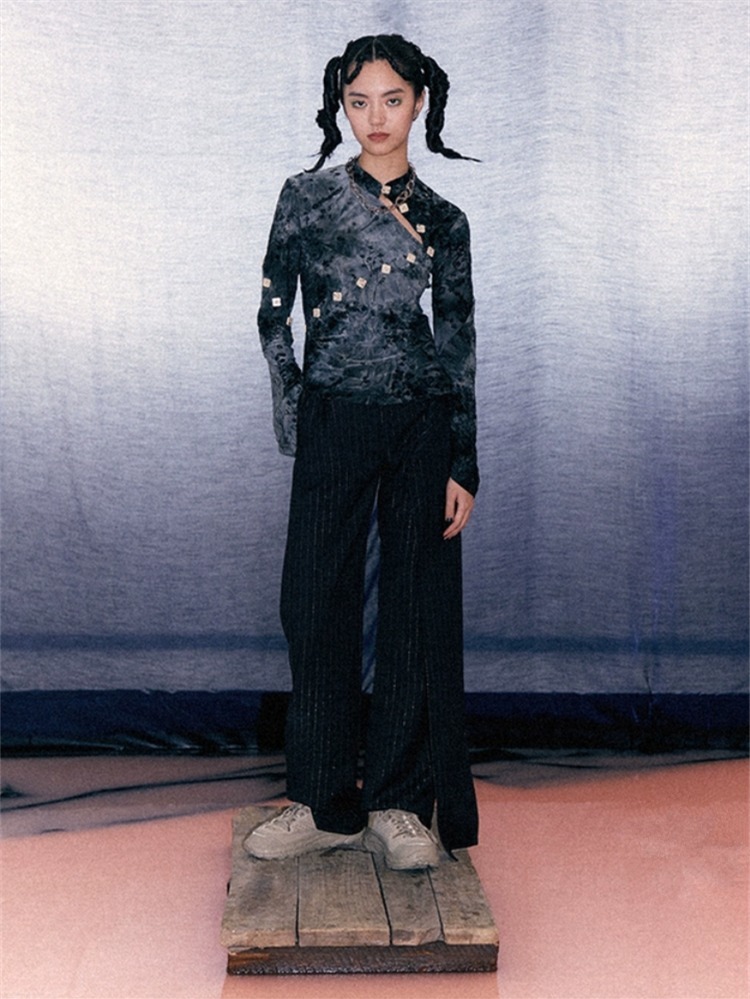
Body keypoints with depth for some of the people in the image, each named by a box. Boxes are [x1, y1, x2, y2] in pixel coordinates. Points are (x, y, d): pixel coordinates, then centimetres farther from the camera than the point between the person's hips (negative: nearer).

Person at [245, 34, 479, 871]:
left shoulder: (441, 221, 7)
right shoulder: (307, 197, 4)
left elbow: (458, 347, 6)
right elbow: (272, 315, 6)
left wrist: (463, 467, -1)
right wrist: (293, 425, -1)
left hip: (423, 426, 1)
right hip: (333, 424, -1)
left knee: (419, 608, 2)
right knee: (317, 605, 0)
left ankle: (400, 805, 14)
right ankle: (325, 802, 14)